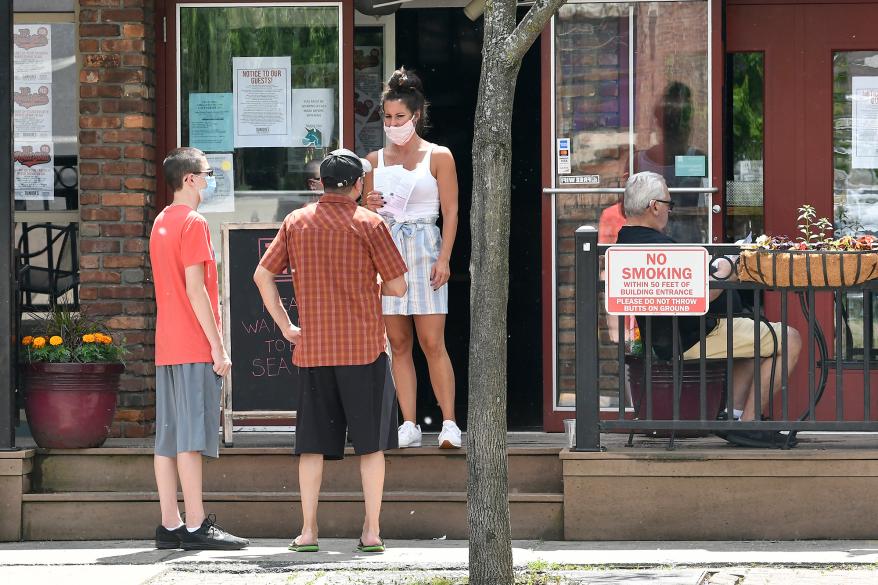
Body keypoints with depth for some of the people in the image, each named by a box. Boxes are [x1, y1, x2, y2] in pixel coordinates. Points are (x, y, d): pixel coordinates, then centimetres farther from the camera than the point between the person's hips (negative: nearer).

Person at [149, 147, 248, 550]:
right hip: (194, 347, -8)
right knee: (191, 439, -9)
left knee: (168, 438, 6)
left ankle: (170, 526, 6)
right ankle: (196, 527, -10)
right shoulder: (193, 223, -10)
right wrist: (218, 347, -14)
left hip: (167, 348, 9)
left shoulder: (160, 223, 17)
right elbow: (195, 289, -16)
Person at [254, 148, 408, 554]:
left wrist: (285, 326, 10)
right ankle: (372, 531, 2)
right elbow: (398, 286, -5)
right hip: (363, 346, -3)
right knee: (371, 442, 4)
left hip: (312, 348, 3)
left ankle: (307, 531, 4)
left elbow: (263, 275, 5)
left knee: (313, 443, 7)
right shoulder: (368, 224, -5)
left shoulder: (296, 222, 5)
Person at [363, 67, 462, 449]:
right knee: (399, 344, 2)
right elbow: (367, 216, 18)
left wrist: (444, 259, -9)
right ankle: (409, 424, 3)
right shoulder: (375, 160, 12)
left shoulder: (439, 157, 3)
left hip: (424, 249, -3)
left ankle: (449, 424, -5)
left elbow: (450, 212, 0)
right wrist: (371, 206, -5)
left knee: (432, 342, -8)